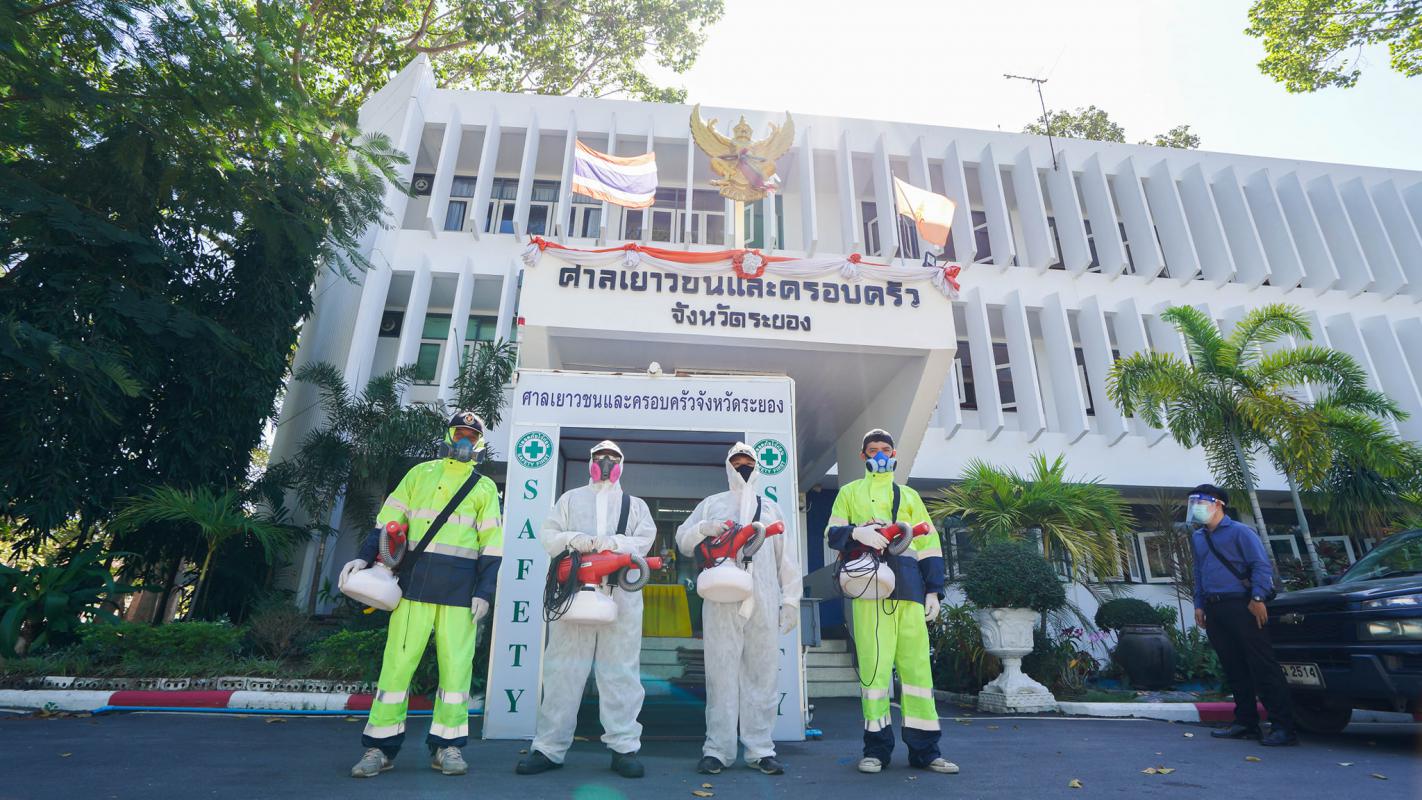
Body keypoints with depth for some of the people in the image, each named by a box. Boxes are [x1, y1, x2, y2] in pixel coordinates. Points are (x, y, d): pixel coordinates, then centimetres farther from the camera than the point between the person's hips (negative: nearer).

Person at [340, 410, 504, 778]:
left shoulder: (485, 488, 8)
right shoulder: (420, 474, 11)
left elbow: (492, 545, 4)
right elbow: (389, 519, 10)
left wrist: (484, 591, -4)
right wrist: (365, 557, -3)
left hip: (460, 589, 0)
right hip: (415, 582, 0)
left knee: (457, 664, 3)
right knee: (398, 660, 2)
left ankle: (447, 744, 15)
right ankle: (380, 746, 14)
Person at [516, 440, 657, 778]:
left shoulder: (635, 504, 19)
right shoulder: (570, 499, 20)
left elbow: (645, 541, 4)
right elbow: (547, 535, 9)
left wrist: (613, 542, -14)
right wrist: (571, 538, -12)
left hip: (622, 596, 0)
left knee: (620, 671, 1)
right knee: (563, 669, 1)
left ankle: (624, 746, 7)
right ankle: (549, 747, 9)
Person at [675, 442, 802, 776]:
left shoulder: (771, 508, 20)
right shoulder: (712, 504, 16)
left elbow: (787, 557, 16)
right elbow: (683, 540, 10)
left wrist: (791, 600, 8)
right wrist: (705, 529, -11)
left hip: (764, 603, 2)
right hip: (722, 599, -1)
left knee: (762, 674, 1)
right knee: (721, 673, -2)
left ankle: (760, 749, 9)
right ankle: (717, 749, 4)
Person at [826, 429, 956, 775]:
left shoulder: (909, 496, 23)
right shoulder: (849, 492, 19)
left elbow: (929, 544, 17)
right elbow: (832, 533, 8)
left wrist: (933, 590, 6)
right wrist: (856, 532, -15)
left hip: (909, 588, 2)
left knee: (916, 662, 0)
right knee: (873, 662, -5)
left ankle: (924, 749, 9)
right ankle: (876, 748, 4)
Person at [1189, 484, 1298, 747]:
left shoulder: (1239, 532, -4)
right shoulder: (1197, 538, 17)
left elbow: (1261, 565, -10)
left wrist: (1257, 598, -17)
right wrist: (1199, 604, 16)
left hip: (1240, 606, -7)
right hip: (1213, 611, 7)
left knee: (1262, 666, -6)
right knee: (1234, 669, 11)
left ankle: (1283, 726, -1)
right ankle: (1245, 722, 18)